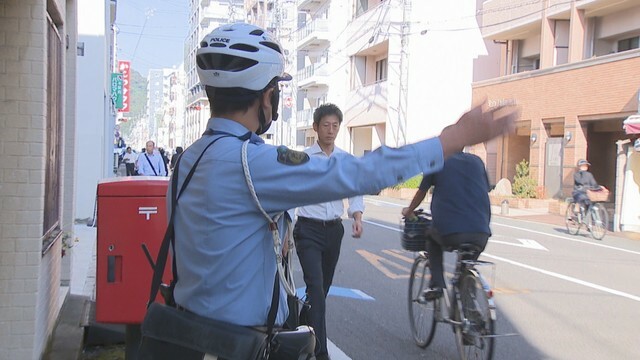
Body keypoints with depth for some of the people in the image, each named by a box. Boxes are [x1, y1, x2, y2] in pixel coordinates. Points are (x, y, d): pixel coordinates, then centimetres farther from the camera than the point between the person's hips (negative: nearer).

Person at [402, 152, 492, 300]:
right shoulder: (476, 161, 16)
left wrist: (409, 210, 40)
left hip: (450, 232, -3)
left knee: (432, 238, 29)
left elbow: (421, 192, 20)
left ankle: (436, 285, 14)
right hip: (481, 234, 3)